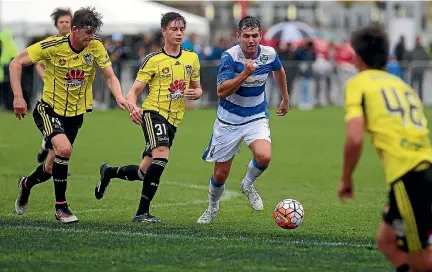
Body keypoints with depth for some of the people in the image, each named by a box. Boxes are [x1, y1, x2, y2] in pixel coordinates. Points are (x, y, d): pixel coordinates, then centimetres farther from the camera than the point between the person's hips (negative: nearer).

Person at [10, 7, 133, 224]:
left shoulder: (96, 47, -10)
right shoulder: (53, 46, -19)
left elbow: (110, 77, -7)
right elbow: (16, 63, -12)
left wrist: (120, 98, -28)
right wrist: (18, 97, -21)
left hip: (76, 113, 4)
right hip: (50, 109, -4)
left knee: (53, 167, 10)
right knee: (64, 148, -30)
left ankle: (27, 184, 46)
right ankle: (61, 207, -14)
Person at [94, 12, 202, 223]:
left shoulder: (192, 58, 10)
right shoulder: (154, 59, -4)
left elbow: (197, 88, 22)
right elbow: (134, 90, -5)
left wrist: (196, 93, -4)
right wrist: (133, 107, -27)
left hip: (173, 120, 6)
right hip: (153, 113, -6)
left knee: (144, 172, 10)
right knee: (161, 155, -30)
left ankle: (108, 172, 40)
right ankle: (142, 212, -26)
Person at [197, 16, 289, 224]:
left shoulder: (269, 54, -8)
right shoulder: (230, 56, -19)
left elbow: (279, 71, 17)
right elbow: (221, 91, -27)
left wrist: (285, 98, 26)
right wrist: (244, 74, -37)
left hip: (256, 117, 2)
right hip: (229, 120, -2)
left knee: (264, 156, -28)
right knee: (220, 174, 5)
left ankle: (248, 185, 6)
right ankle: (212, 208, 37)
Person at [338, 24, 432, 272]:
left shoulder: (358, 84, 4)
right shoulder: (401, 84, 24)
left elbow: (355, 139, -9)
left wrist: (346, 179, 6)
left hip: (410, 176, -7)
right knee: (387, 241, 22)